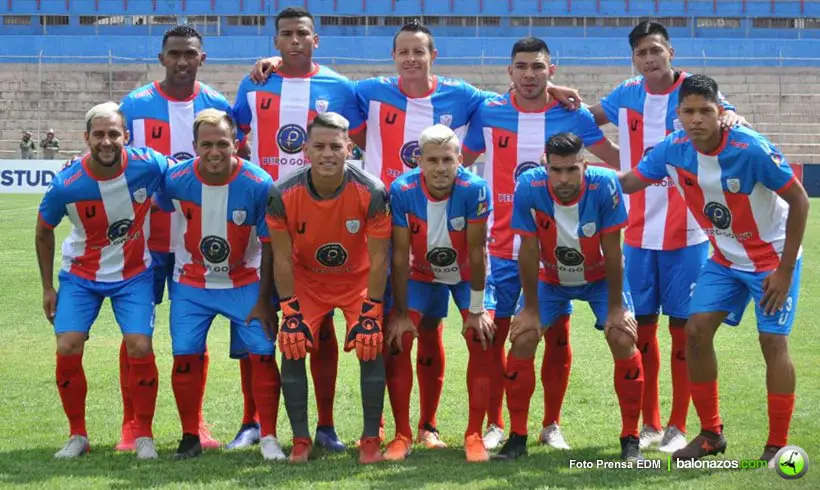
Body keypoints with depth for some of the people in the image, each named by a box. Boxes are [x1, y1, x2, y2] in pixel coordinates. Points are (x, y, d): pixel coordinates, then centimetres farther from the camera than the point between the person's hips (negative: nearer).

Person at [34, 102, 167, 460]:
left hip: (133, 273, 0)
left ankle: (144, 435, 6)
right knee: (67, 349, -12)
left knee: (140, 348, -14)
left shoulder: (148, 166, -23)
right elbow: (44, 232, -2)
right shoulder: (65, 185, -21)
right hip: (80, 275, 0)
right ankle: (77, 435, 8)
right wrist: (48, 287, 2)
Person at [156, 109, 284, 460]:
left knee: (263, 355, -10)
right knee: (185, 356, -6)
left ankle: (268, 438, 4)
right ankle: (190, 437, 11)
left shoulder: (259, 184, -20)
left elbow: (269, 247, -12)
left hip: (245, 283, -1)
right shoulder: (176, 180, -15)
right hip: (191, 283, 1)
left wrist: (264, 300, -9)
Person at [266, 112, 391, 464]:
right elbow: (282, 259, -13)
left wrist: (371, 311, -19)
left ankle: (371, 439, -1)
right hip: (306, 280, 1)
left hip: (358, 279, -1)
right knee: (291, 347, -11)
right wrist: (290, 311, -16)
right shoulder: (284, 194, -23)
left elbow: (378, 259, -18)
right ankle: (300, 440, 1)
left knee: (371, 348, -14)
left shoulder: (371, 192, -26)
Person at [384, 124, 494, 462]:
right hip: (420, 274, 1)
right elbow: (400, 255, -20)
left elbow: (477, 251, -24)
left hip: (466, 273, -1)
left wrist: (477, 310, -19)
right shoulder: (402, 191, -28)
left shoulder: (474, 190, -31)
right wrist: (400, 312, -17)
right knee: (396, 341, -10)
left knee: (483, 339, -15)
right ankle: (402, 435, 2)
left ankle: (474, 435, -4)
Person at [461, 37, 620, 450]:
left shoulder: (572, 116, 0)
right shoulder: (488, 113, 1)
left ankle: (552, 425, 16)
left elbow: (622, 160, 9)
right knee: (493, 332, -2)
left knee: (557, 334, 2)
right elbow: (459, 164, 12)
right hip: (501, 246, 0)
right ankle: (495, 424, 11)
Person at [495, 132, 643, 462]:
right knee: (523, 338, -12)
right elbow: (529, 251, -20)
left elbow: (611, 251, -22)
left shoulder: (604, 185, -31)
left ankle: (630, 438, -3)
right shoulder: (529, 188, -29)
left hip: (600, 276, -1)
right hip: (551, 279, 1)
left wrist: (616, 307, -17)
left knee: (623, 339, -17)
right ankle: (517, 437, 3)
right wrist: (531, 309, -14)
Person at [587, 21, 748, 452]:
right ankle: (649, 423, 20)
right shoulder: (627, 95, 6)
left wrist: (732, 117, -38)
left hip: (686, 234, -3)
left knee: (682, 328, 0)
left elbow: (726, 115, -15)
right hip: (638, 233, 4)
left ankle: (678, 426, 10)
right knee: (642, 328, 8)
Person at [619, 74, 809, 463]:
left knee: (773, 342, -10)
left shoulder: (752, 149, -28)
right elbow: (628, 182, -4)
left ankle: (778, 446, 2)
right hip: (725, 258, 5)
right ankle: (711, 434, 10)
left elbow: (799, 200, -19)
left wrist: (785, 270, -17)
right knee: (696, 331, -4)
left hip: (772, 256, -5)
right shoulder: (673, 150, -14)